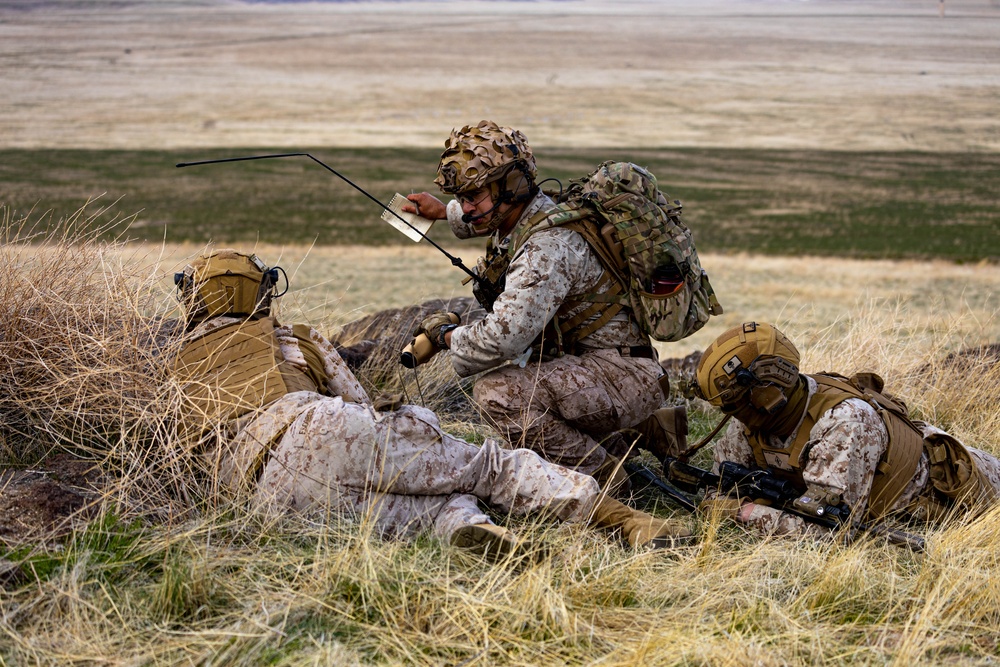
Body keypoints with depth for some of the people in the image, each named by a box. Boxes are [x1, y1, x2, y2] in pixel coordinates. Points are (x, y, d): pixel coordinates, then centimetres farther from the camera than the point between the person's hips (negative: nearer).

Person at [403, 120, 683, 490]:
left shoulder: (548, 246, -24)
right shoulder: (523, 216, 6)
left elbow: (502, 339, -32)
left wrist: (446, 335, -14)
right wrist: (445, 212, 28)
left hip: (624, 376, -10)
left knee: (497, 392, -24)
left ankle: (600, 470, -7)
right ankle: (648, 428, 24)